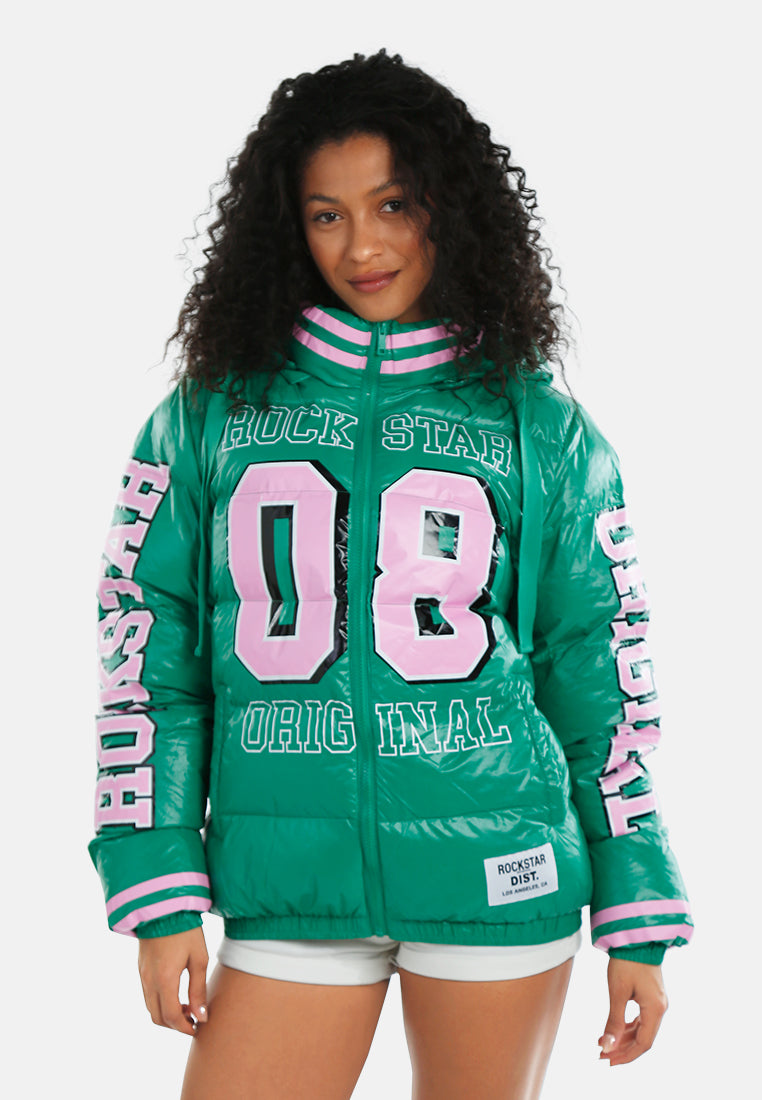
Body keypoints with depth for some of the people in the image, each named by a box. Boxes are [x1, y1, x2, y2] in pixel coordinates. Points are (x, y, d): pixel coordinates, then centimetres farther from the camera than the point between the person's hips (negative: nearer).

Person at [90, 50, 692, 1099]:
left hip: (497, 879, 0)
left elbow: (599, 680, 7)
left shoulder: (540, 426, 7)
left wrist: (639, 919, 5)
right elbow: (148, 659, 5)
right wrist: (161, 892, -2)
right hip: (288, 887, 1)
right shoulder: (211, 414, 7)